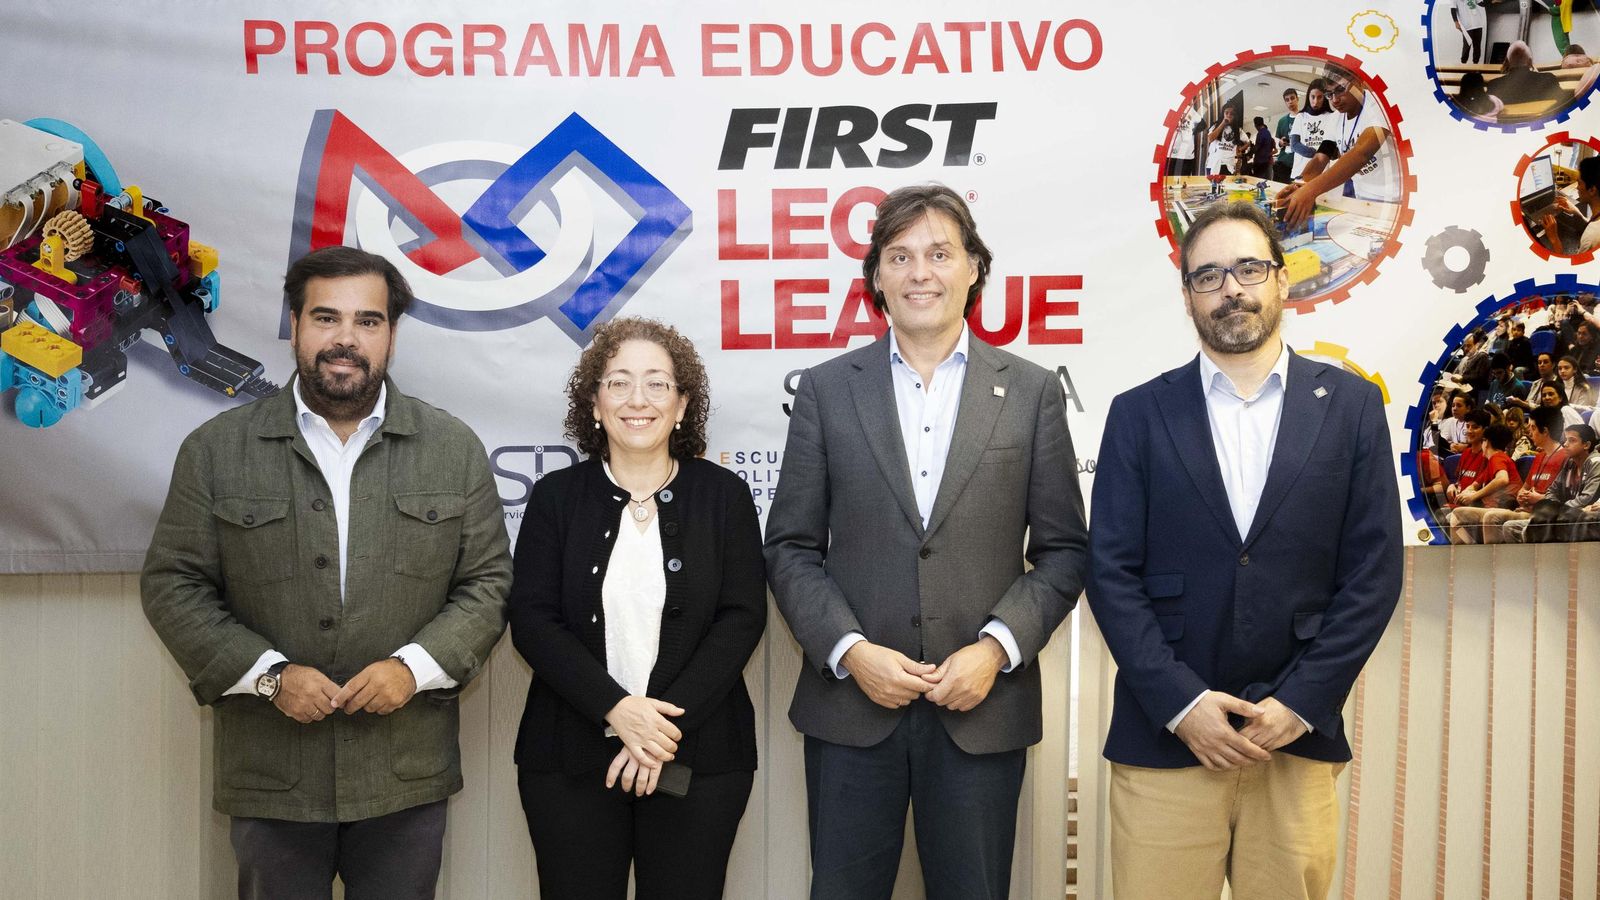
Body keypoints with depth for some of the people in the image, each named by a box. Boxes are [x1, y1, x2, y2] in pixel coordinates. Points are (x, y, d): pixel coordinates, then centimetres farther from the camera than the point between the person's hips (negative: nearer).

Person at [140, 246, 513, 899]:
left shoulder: (454, 448, 2)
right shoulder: (215, 449, 1)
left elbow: (488, 583, 3)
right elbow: (172, 584, 1)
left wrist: (414, 666, -12)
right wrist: (268, 673, -12)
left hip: (407, 774, 1)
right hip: (271, 775, 0)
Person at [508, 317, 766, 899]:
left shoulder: (724, 495, 4)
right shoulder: (557, 496, 4)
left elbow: (743, 617, -3)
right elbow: (532, 620, -3)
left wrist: (670, 723, -14)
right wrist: (615, 708, -16)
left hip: (698, 758, 0)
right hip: (570, 757, 1)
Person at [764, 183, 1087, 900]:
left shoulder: (1032, 393, 4)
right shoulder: (826, 390, 4)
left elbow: (1063, 550, 4)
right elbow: (791, 548, 3)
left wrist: (997, 647, -10)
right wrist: (850, 650, -10)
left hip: (982, 710, 0)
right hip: (852, 704, 0)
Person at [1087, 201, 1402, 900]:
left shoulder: (1351, 406, 6)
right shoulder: (1140, 414, 5)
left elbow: (1373, 571, 2)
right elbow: (1111, 572, 0)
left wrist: (1299, 703, -6)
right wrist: (1181, 702, -9)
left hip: (1298, 736, 1)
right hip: (1166, 736, 0)